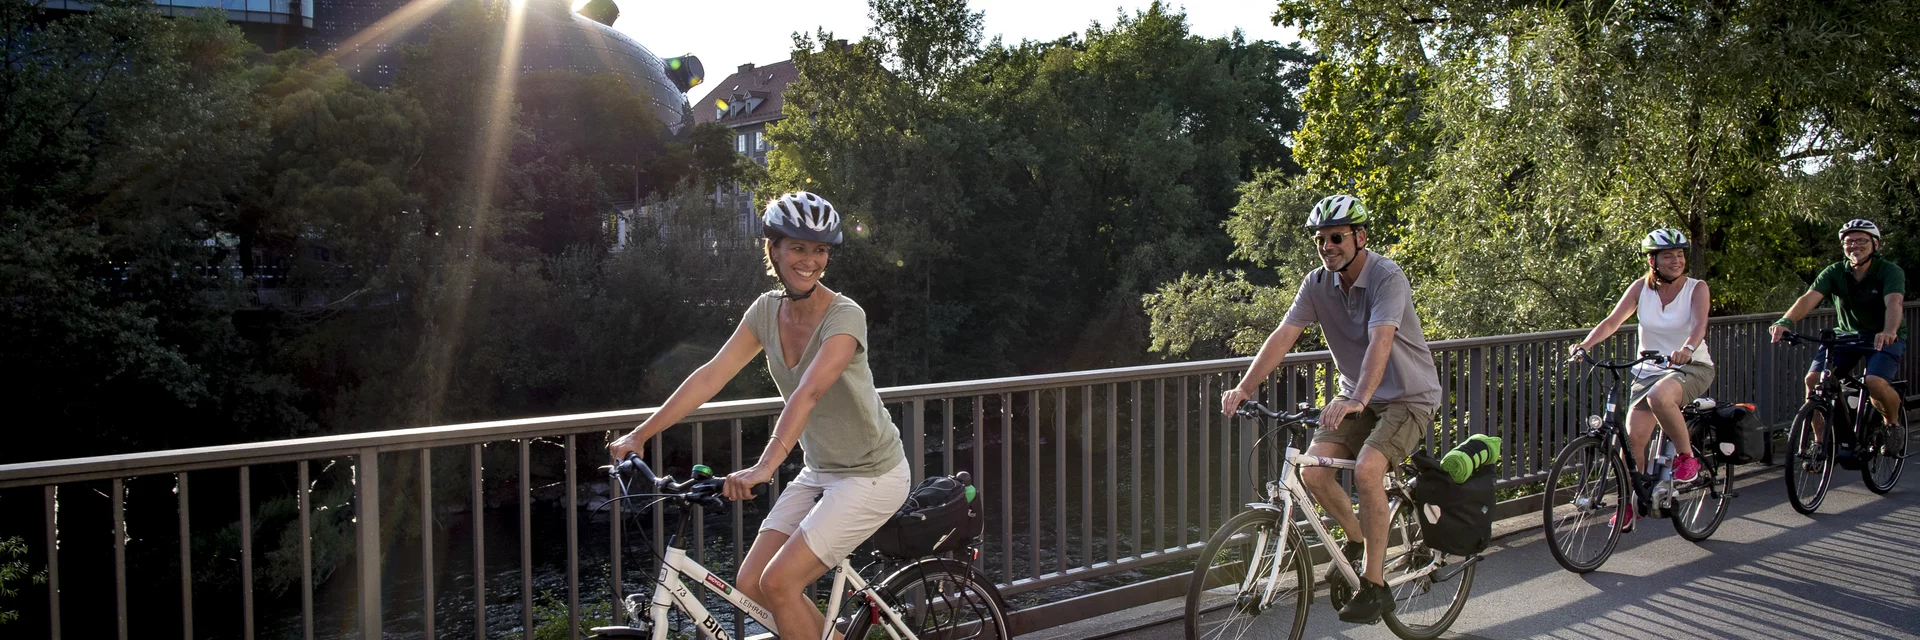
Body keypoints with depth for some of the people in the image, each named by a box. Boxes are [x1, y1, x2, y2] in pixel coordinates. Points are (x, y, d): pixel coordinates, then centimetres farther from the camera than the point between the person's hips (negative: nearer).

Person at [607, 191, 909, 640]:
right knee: (750, 583, 1)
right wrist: (639, 435, -12)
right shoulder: (768, 309, -2)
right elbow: (712, 375, -6)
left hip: (871, 476, -7)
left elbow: (809, 392, -37)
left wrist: (765, 466, -49)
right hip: (819, 472, 7)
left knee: (778, 582, -15)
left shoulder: (845, 316, -22)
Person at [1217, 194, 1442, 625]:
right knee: (1314, 468, -14)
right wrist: (1244, 388, -23)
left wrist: (1357, 400, -52)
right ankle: (1357, 538, 15)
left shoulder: (1388, 278, -22)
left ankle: (1375, 586, -16)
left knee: (1366, 469, -28)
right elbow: (1284, 335, -11)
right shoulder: (1318, 283, -4)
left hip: (1408, 396, -6)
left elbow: (1380, 341, -37)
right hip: (1357, 397, 6)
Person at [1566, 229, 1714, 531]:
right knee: (1633, 437, -14)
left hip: (1692, 367, -3)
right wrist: (1585, 345, -28)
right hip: (1649, 370, 3)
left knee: (1659, 396, -37)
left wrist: (1687, 349, -45)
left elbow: (1699, 325, -23)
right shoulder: (1641, 287, 0)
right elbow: (1613, 321, -10)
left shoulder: (1696, 288, -5)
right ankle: (1631, 501, 6)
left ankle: (1687, 456, -14)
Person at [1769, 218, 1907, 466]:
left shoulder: (1890, 272, -16)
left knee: (1875, 382, -30)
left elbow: (1893, 302, -35)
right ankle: (1820, 441, -5)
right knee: (1813, 378, -19)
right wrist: (1785, 321, -44)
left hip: (1884, 338, -3)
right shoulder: (1835, 272, -9)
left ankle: (1893, 425, 3)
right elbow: (1809, 297, -25)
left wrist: (1888, 331, -56)